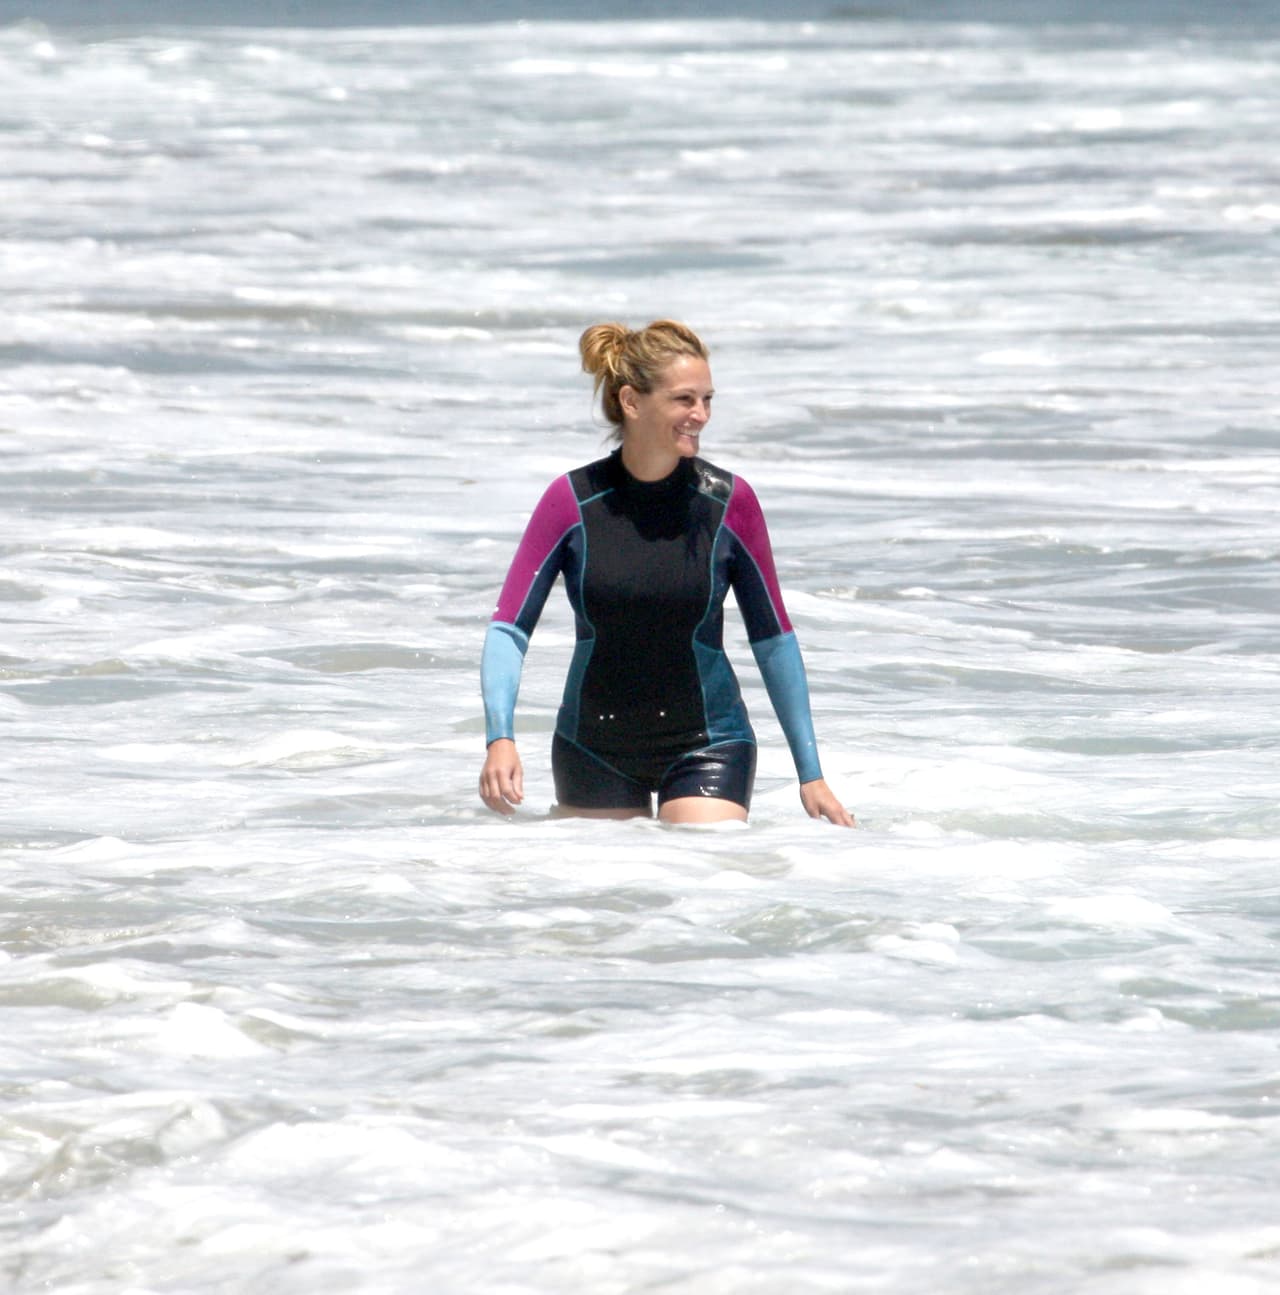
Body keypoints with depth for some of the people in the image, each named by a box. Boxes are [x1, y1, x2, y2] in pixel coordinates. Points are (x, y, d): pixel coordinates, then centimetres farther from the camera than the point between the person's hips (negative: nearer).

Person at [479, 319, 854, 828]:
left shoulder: (729, 501, -7)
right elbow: (509, 627, -10)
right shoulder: (572, 501, -8)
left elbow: (772, 638, 0)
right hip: (593, 749, 1)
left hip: (706, 747, -1)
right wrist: (500, 738, -26)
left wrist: (811, 774, 0)